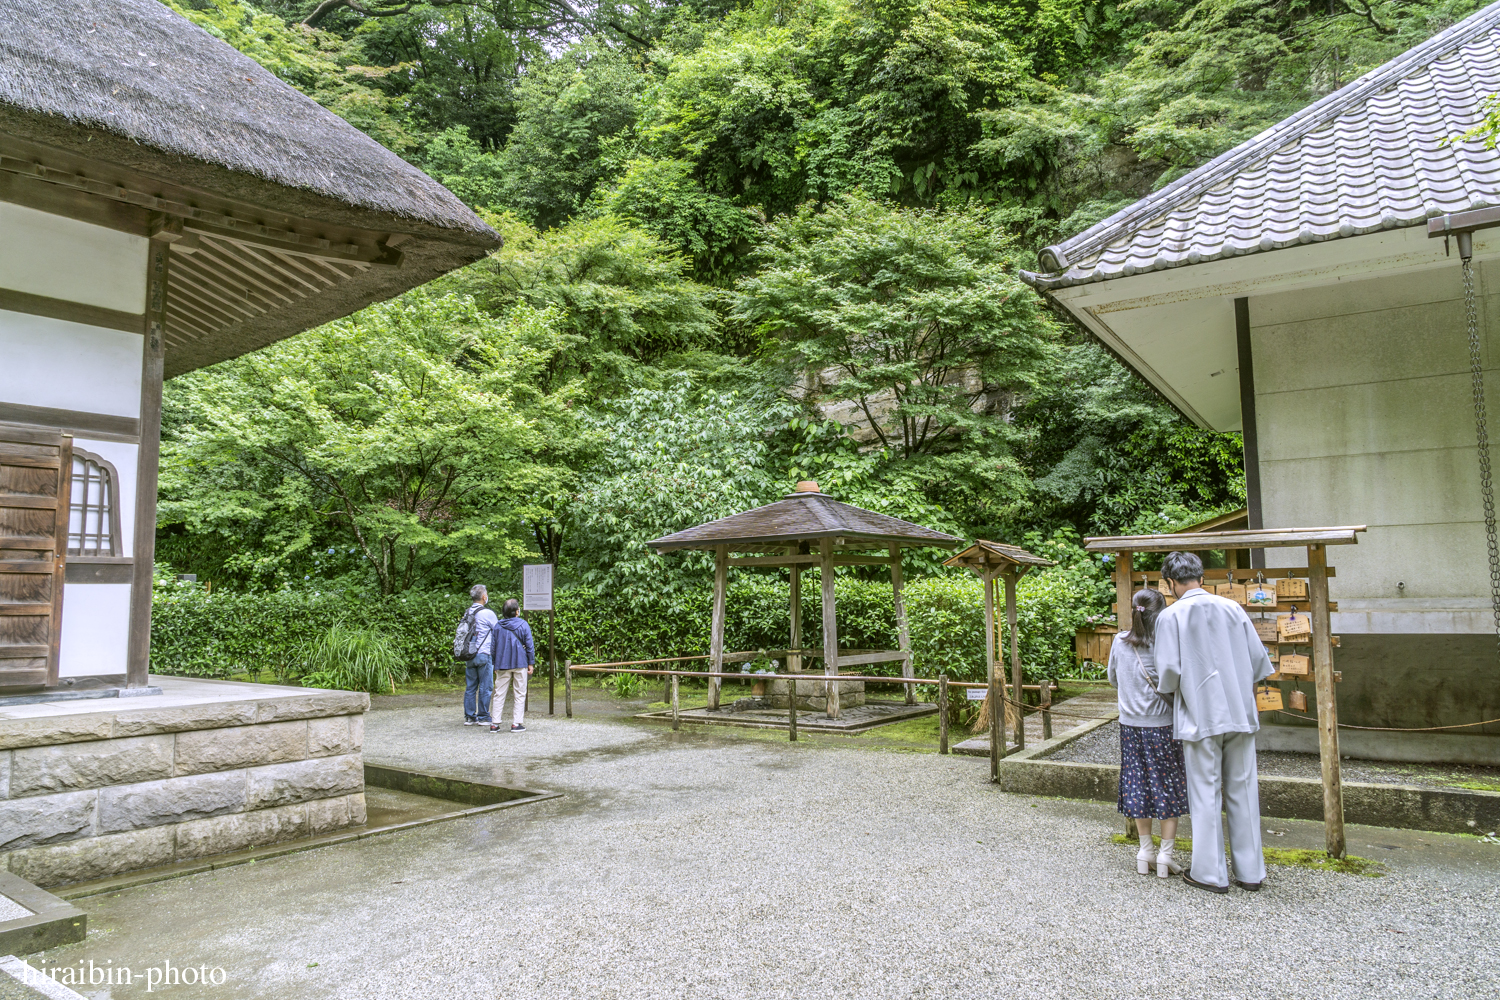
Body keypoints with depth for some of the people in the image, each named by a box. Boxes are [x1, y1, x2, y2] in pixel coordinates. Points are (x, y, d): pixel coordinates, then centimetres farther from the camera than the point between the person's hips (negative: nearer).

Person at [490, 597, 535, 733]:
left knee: (499, 694, 7)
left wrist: (495, 665, 16)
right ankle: (516, 723, 1)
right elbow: (529, 645, -4)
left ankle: (495, 723, 5)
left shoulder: (498, 626, 5)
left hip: (502, 665, 3)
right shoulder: (523, 625, -5)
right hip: (520, 664, -3)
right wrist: (531, 663, 4)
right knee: (519, 695, 4)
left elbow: (494, 646, 9)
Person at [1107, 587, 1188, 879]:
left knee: (1138, 785, 12)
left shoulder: (1120, 643, -2)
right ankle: (1165, 854, 9)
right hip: (1161, 724, -4)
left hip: (1130, 724, 4)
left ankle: (1145, 851, 19)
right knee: (1168, 786, 8)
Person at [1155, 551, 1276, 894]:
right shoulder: (1232, 608, 5)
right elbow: (1259, 657, 7)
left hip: (1199, 716, -4)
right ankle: (1250, 871, 19)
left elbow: (1169, 669, -12)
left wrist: (1164, 687, 10)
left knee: (1205, 794, 4)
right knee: (1243, 791, 12)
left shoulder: (1170, 616, -8)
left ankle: (1210, 874, 11)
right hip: (1240, 713, 4)